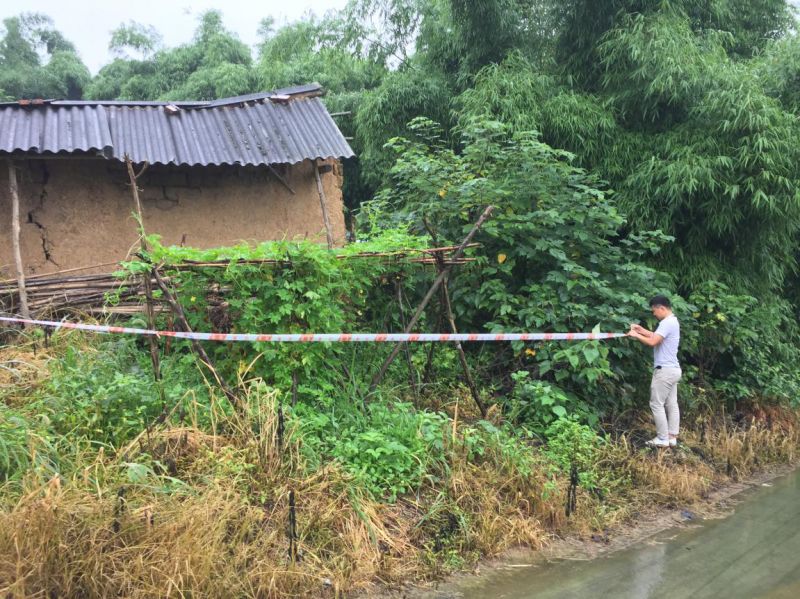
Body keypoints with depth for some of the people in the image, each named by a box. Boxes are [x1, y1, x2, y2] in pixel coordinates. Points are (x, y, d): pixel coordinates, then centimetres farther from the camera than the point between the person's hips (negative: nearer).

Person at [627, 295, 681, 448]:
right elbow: (656, 336, 22)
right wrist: (641, 329, 13)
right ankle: (672, 437, 14)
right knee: (672, 404, 10)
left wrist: (636, 335, -12)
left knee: (657, 404, -4)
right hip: (672, 369, 10)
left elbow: (652, 341, -25)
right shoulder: (672, 321, 15)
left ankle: (663, 439, 0)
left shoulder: (667, 323, -19)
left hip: (665, 370, -10)